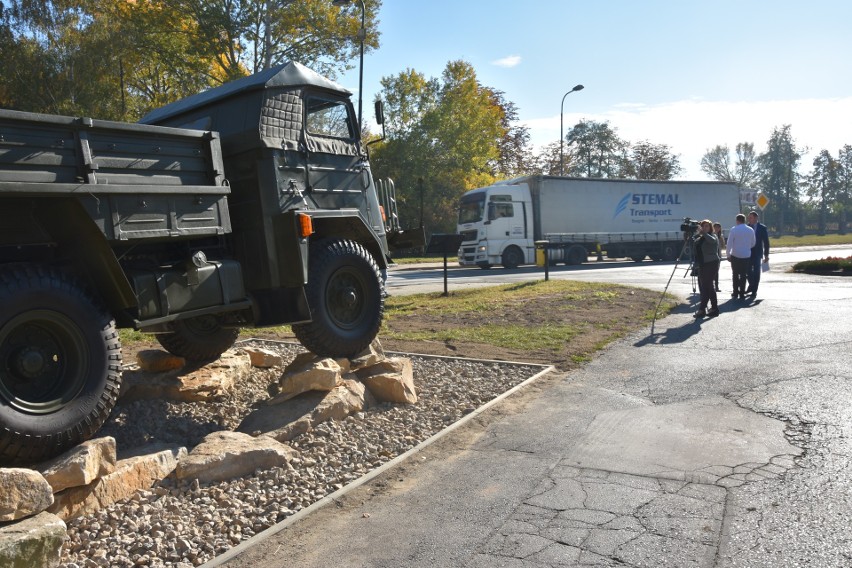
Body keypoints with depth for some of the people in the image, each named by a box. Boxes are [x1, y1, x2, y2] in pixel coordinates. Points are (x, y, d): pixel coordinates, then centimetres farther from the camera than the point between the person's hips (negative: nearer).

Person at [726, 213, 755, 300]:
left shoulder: (733, 229, -9)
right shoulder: (751, 230, 2)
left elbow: (729, 244, -10)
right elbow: (753, 244, 10)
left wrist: (728, 255, -2)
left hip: (735, 255, -2)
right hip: (746, 255, 2)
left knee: (735, 274, 10)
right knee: (743, 275, 8)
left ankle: (735, 293, 11)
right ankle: (742, 293, 8)